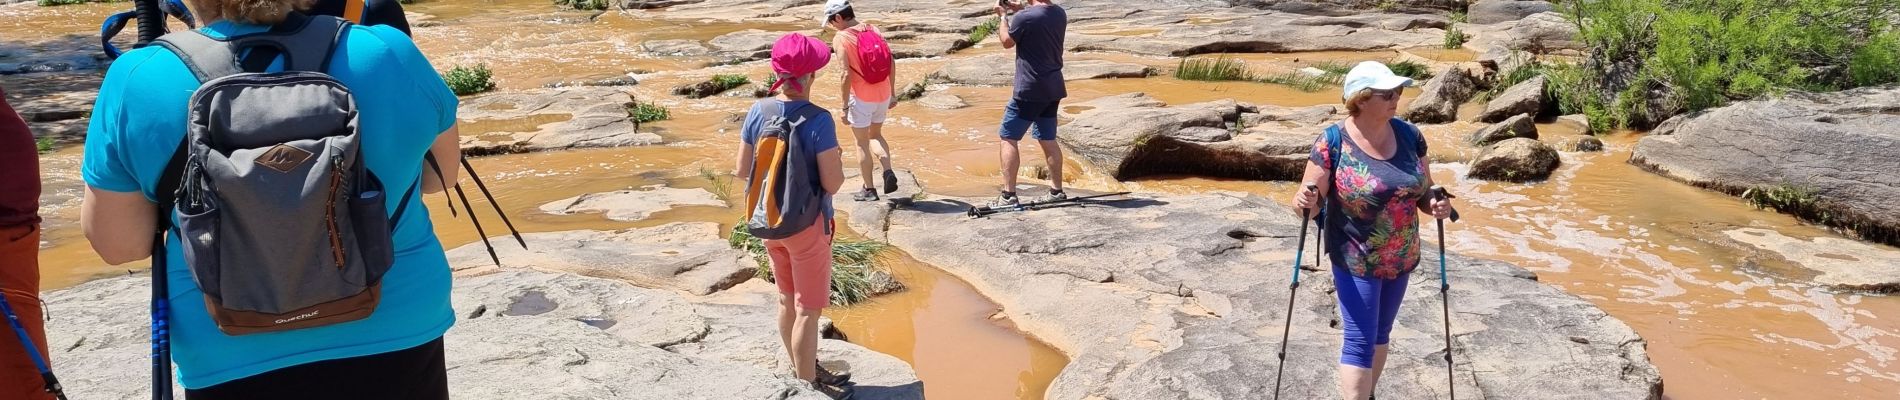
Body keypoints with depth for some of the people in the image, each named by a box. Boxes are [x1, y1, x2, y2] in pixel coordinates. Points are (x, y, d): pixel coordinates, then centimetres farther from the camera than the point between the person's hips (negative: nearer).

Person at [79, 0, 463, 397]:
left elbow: (117, 243, -3)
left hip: (234, 363, 0)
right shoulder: (387, 53, -11)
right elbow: (441, 174, 5)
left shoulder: (137, 81, -12)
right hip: (395, 340, 0)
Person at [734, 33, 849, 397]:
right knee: (808, 310, 7)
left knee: (787, 301, 21)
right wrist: (838, 160, -1)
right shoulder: (818, 121, -23)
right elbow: (832, 184, -20)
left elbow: (743, 171, 0)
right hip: (807, 224, -6)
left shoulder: (759, 112, -7)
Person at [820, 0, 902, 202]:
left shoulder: (841, 38, -13)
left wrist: (845, 107, -12)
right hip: (883, 94, 6)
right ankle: (888, 172, 5)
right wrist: (892, 93, 15)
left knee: (862, 143, 10)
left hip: (861, 97, -5)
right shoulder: (875, 31, 4)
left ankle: (868, 190, 17)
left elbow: (846, 74, -18)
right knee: (876, 135, 25)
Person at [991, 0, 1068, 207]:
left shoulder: (1024, 17, -20)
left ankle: (1008, 195, -4)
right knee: (1048, 139, 17)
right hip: (1053, 88, 7)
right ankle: (1056, 190, 21)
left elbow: (1007, 42, -3)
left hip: (1029, 90, -7)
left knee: (1008, 139, 1)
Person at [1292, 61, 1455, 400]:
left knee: (1381, 335, 19)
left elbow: (1423, 192, 6)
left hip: (1401, 259, 5)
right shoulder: (1333, 142, -17)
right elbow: (1308, 202, -14)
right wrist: (1303, 202, -36)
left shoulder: (1409, 135, -4)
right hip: (1356, 261, -5)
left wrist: (1436, 206, -15)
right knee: (1360, 342, -4)